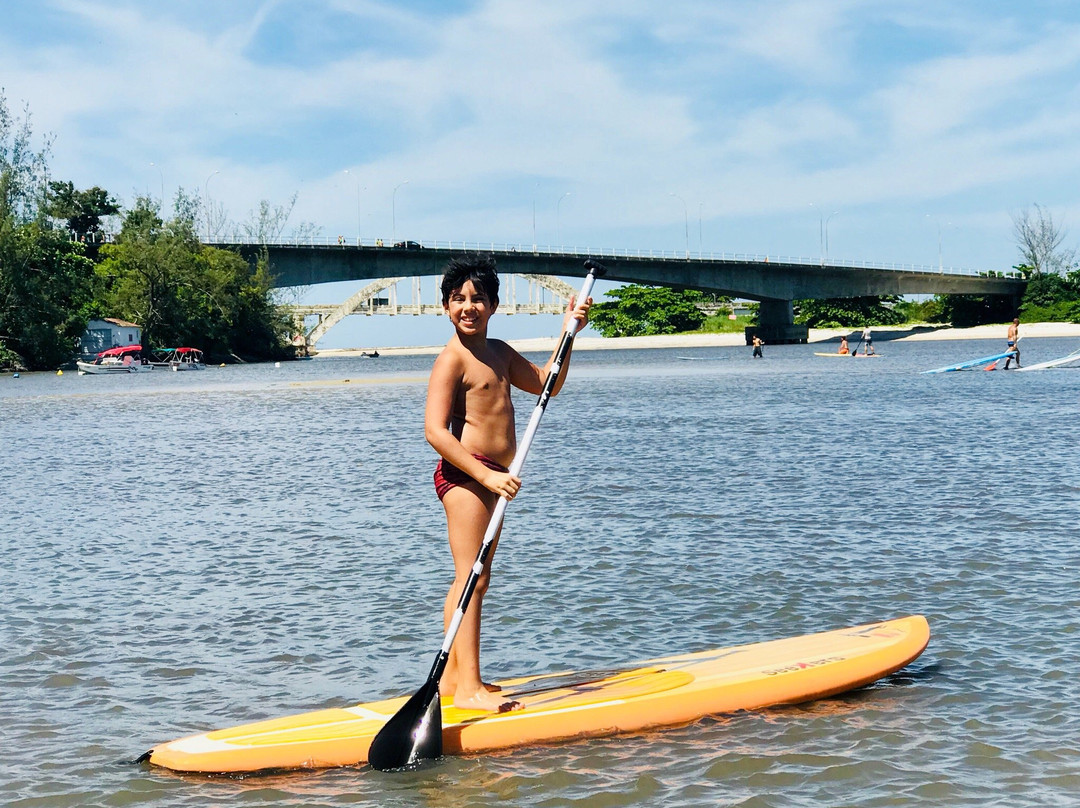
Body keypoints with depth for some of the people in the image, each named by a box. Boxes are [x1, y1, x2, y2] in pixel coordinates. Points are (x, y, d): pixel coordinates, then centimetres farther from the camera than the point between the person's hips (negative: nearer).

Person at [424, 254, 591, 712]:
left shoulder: (499, 352, 14)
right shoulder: (452, 359, -12)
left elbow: (544, 385, 26)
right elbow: (435, 431, -20)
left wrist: (567, 334, 14)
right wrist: (486, 474, -26)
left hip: (491, 477, 10)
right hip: (464, 474, -10)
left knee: (471, 580, 13)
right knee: (472, 579, -12)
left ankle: (453, 676, 21)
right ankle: (469, 687, -13)